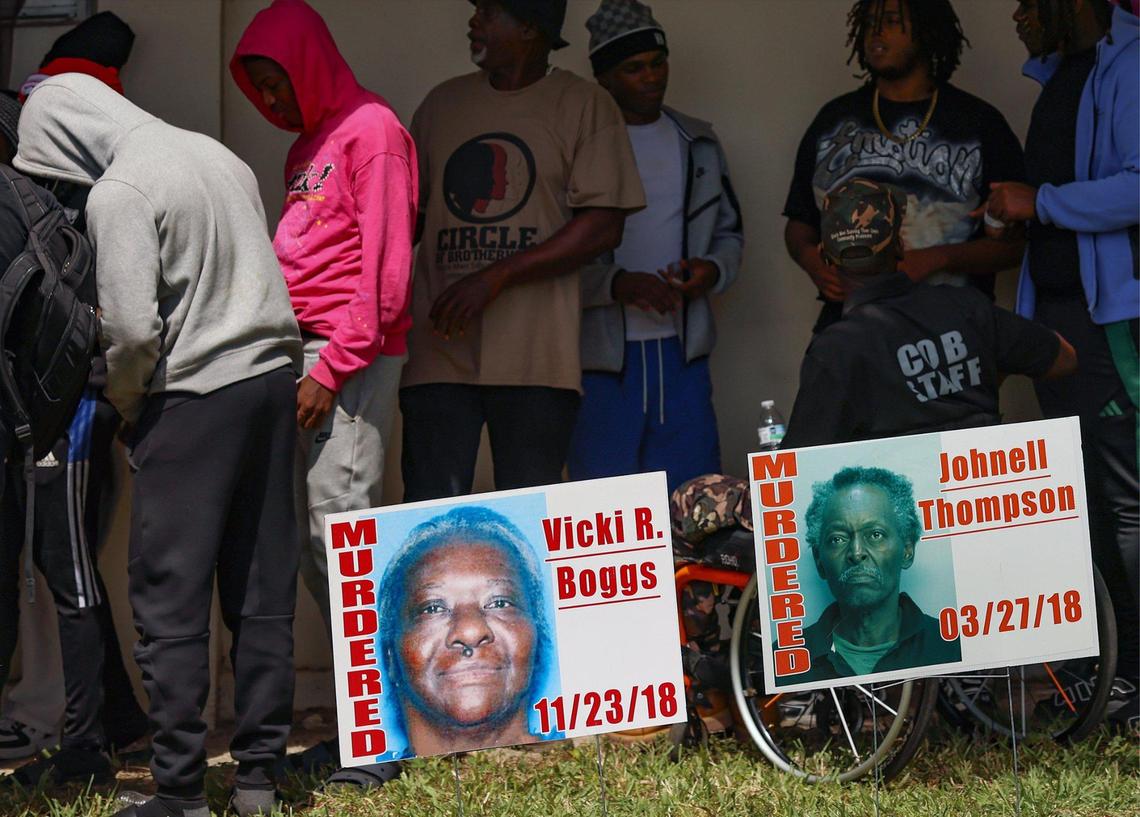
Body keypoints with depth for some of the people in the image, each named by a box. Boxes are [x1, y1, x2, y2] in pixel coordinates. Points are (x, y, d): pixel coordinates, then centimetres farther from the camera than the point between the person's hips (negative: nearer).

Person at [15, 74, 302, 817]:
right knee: (263, 594, 10)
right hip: (273, 377, 7)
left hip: (192, 396, -7)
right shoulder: (217, 156, 12)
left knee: (170, 603, -1)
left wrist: (124, 399, 0)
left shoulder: (118, 193, -12)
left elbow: (132, 328, -18)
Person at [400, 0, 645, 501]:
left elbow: (603, 228, -6)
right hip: (438, 348, 3)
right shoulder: (442, 104, 16)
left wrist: (495, 277, -12)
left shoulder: (585, 107, 2)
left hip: (534, 358, -3)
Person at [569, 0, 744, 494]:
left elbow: (729, 232, 22)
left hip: (682, 353, 5)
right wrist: (617, 285, -21)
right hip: (601, 356, -4)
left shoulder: (698, 143, 15)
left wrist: (713, 272, 0)